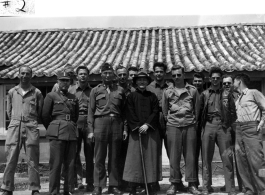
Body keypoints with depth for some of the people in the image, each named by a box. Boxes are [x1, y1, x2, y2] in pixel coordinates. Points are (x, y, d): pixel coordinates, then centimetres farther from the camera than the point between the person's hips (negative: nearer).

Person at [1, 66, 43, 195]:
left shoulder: (36, 93, 6)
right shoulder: (12, 92, 11)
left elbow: (40, 113, 11)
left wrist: (31, 121, 10)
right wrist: (16, 121, 13)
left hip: (31, 128, -1)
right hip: (14, 126, 2)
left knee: (32, 161, 1)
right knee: (10, 160, 1)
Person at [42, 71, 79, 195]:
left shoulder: (73, 98, 16)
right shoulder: (51, 96, 4)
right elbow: (45, 116, 3)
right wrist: (52, 129, 9)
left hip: (72, 133, 4)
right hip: (57, 134, -4)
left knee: (70, 164, 5)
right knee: (56, 164, -4)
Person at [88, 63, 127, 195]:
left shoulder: (120, 90, 11)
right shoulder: (95, 90, 8)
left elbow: (124, 111, 11)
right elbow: (91, 111, 5)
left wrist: (125, 128, 4)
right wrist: (90, 130, -3)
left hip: (117, 123, 2)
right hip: (100, 123, -1)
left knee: (115, 157, 6)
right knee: (99, 157, 0)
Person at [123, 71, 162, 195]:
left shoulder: (152, 96, 11)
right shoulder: (131, 96, 7)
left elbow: (155, 112, 3)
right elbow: (130, 114, 0)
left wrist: (147, 124, -10)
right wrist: (137, 127, -11)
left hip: (151, 131, 1)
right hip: (135, 131, -1)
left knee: (151, 157, 0)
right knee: (135, 157, -3)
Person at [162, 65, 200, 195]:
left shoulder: (193, 90, 7)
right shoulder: (167, 92, 8)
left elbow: (197, 109, 11)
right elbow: (164, 110, 14)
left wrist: (194, 121, 9)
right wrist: (169, 121, 11)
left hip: (189, 126, 0)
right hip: (173, 126, 0)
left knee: (190, 155, 2)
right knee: (174, 156, 0)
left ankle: (192, 184, 8)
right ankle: (174, 183, 8)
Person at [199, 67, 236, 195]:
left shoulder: (226, 94, 10)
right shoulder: (204, 94, 10)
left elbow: (233, 112, 9)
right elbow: (199, 111, 9)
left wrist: (229, 125, 1)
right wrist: (201, 125, 0)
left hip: (223, 126, 0)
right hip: (208, 126, 0)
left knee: (227, 158, -3)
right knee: (206, 158, 2)